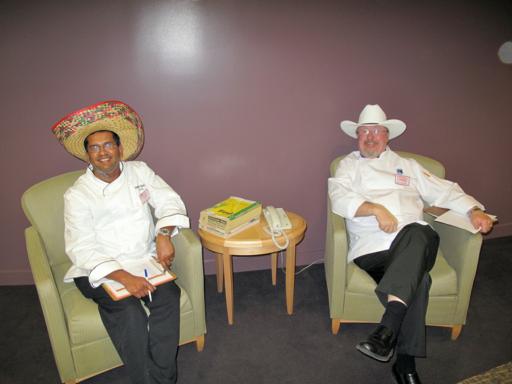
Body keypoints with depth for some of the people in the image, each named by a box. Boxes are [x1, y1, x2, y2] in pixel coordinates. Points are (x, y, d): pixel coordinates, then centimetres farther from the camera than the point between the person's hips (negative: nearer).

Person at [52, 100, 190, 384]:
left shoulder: (139, 171, 6)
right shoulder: (77, 194, -5)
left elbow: (170, 201, 4)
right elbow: (81, 249, -13)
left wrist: (164, 234, -18)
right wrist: (122, 277, -28)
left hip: (145, 260, 3)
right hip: (100, 269, -2)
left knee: (168, 296, -25)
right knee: (128, 311, -29)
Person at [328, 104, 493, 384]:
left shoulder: (407, 166, 27)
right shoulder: (349, 166, 19)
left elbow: (445, 191, 23)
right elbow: (339, 198, -1)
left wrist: (474, 210, 5)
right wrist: (376, 209, -16)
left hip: (414, 241, 2)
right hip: (372, 245, -2)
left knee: (417, 233, -37)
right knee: (418, 279, -32)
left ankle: (388, 328, -42)